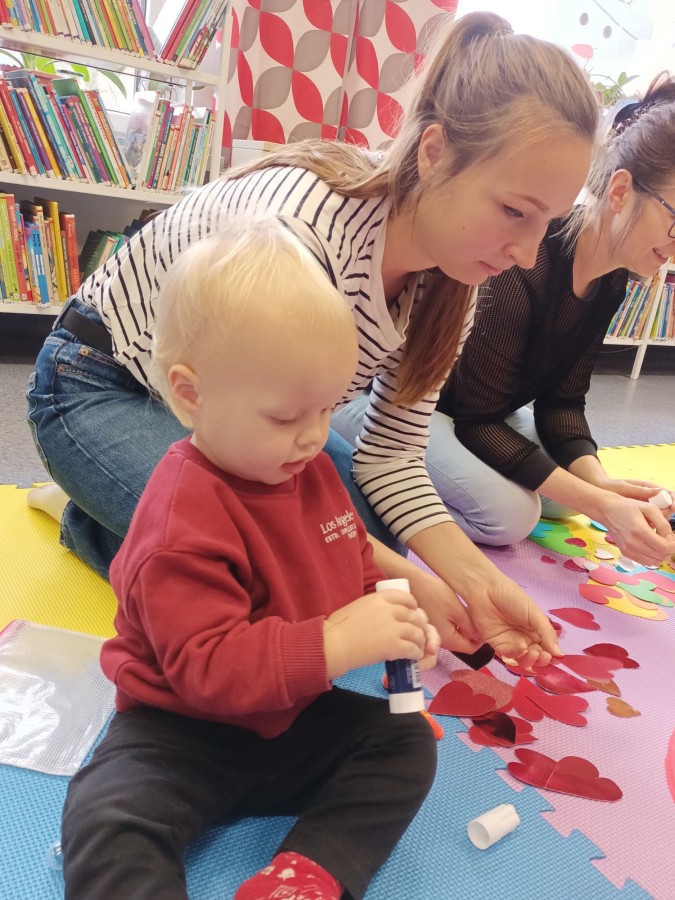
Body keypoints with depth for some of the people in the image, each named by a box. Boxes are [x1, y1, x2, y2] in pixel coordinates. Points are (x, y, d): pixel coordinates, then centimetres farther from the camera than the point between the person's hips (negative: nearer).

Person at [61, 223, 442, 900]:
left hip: (294, 715, 7)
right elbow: (208, 667, -30)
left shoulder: (310, 469, -2)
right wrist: (335, 643, -37)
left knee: (406, 742, -3)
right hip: (186, 729, -6)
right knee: (109, 820, -28)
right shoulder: (181, 520, -26)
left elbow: (354, 569, 12)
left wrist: (390, 619, -8)